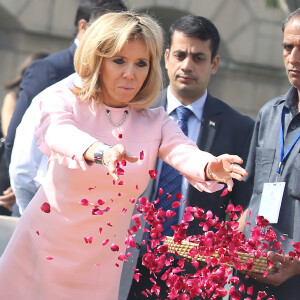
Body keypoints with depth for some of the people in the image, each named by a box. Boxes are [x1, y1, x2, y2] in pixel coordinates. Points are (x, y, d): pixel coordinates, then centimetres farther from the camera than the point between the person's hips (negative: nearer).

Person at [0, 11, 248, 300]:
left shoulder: (155, 123, 3)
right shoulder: (64, 101, -6)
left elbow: (184, 153, -17)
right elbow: (59, 133, -29)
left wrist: (211, 168, -41)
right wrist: (100, 151, -51)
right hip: (45, 250, -2)